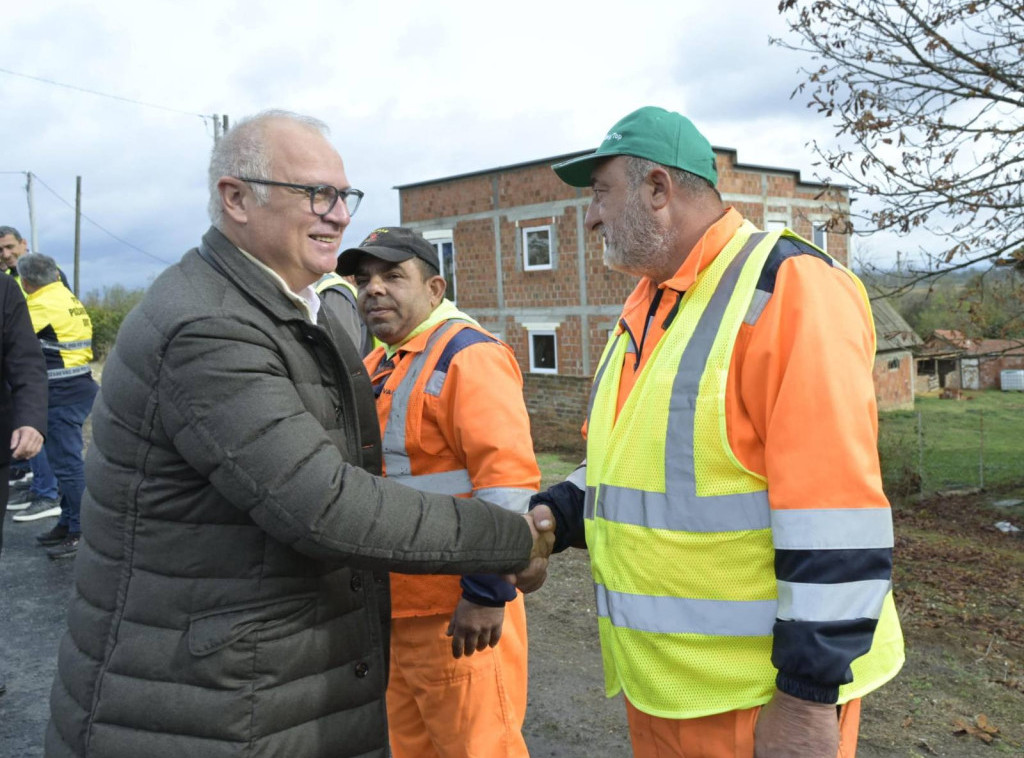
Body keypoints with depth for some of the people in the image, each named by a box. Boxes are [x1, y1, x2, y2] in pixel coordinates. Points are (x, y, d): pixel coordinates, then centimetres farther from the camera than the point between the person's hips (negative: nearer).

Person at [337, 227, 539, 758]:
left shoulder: (467, 354, -15)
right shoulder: (376, 366, 13)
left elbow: (507, 480, -23)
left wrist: (487, 591, -24)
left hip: (456, 610, -8)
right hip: (392, 607, 9)